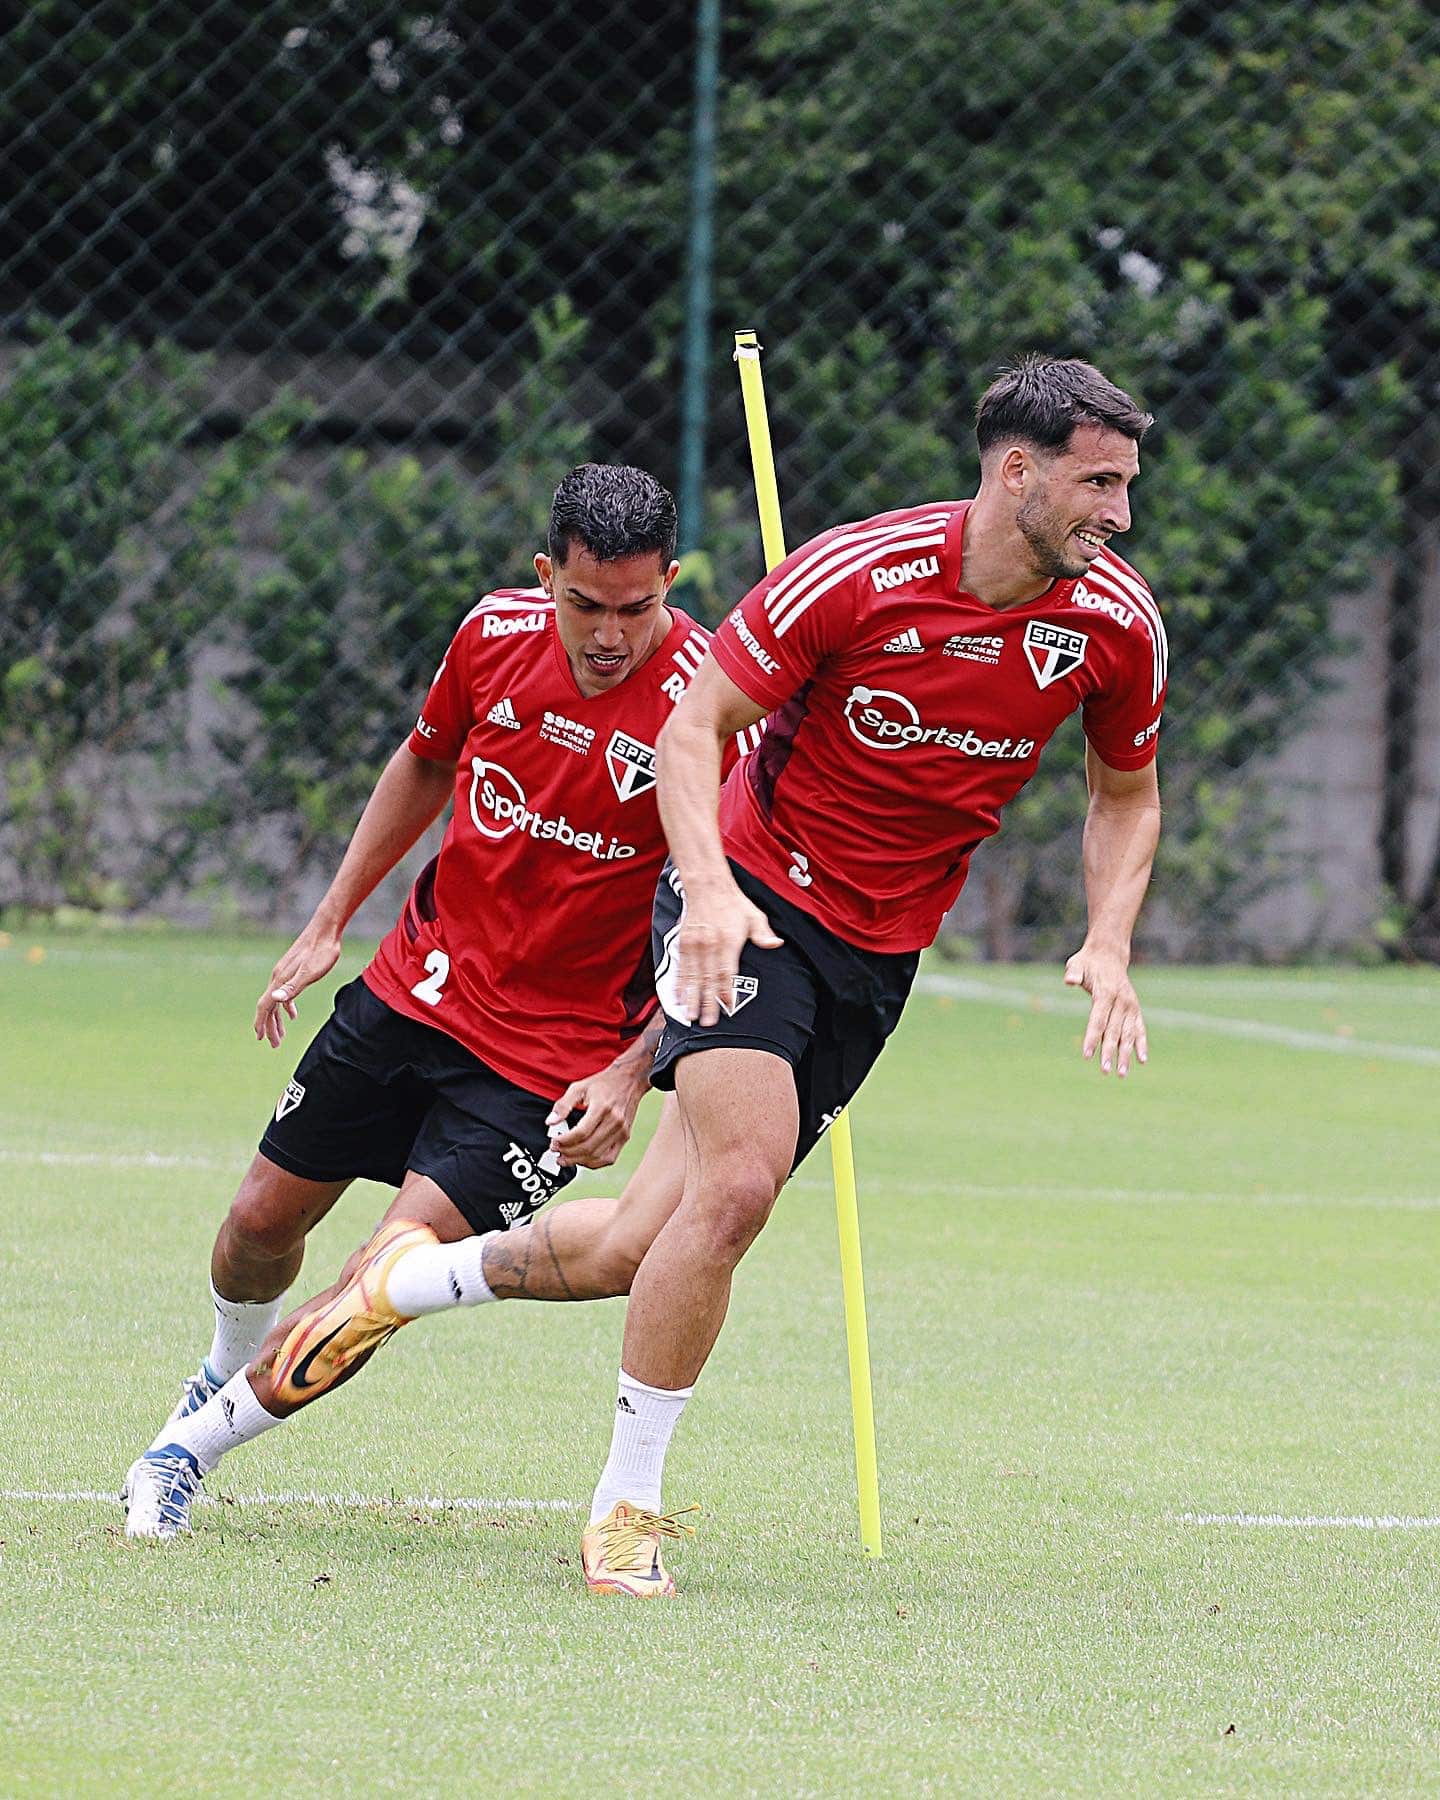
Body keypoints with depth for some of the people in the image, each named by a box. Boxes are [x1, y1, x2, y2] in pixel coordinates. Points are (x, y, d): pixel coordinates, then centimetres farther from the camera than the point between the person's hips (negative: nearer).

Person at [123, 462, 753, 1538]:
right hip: (414, 988, 5)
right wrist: (330, 923, 16)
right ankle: (224, 1375, 47)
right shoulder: (497, 632, -6)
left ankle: (201, 1440, 5)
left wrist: (631, 1074, -25)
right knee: (263, 1223, 15)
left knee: (391, 1278, -15)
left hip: (548, 1058, -5)